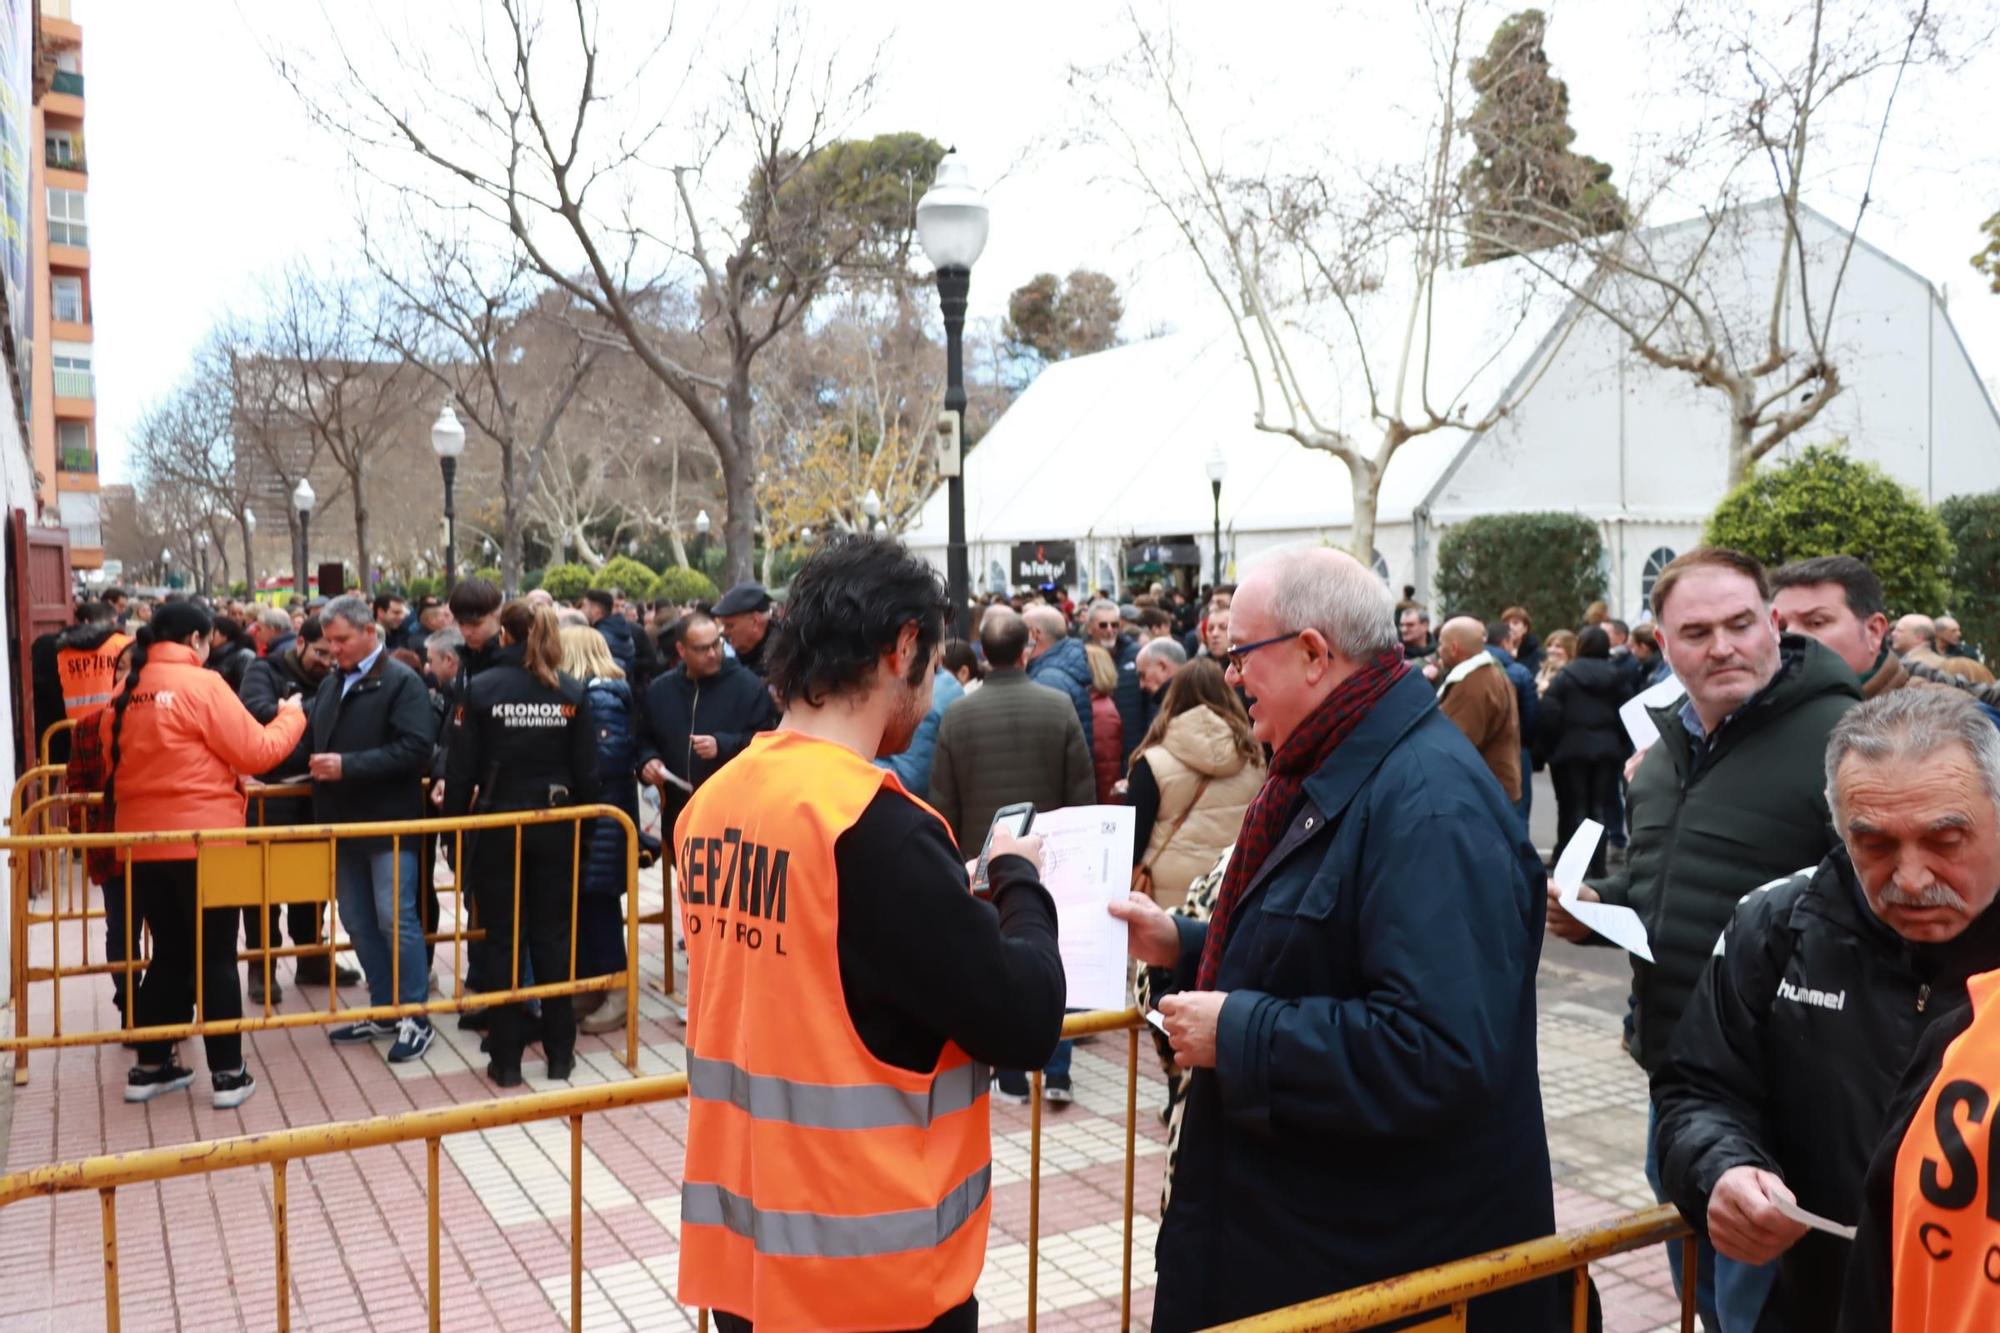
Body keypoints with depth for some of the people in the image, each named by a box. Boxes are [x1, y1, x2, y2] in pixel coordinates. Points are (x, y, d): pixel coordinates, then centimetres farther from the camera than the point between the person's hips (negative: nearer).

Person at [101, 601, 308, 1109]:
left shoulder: (125, 695, 8)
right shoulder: (201, 684, -11)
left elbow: (118, 767, 17)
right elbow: (256, 752, -9)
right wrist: (292, 715, 6)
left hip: (142, 841, 6)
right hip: (203, 840, -6)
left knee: (169, 954, 17)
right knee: (216, 956, 2)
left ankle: (150, 1066, 23)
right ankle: (227, 1073, 6)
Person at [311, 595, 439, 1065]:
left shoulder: (402, 682, -10)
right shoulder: (330, 684, 13)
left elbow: (415, 748, -21)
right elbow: (317, 741, 21)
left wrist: (347, 765, -23)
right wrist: (316, 763, -1)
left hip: (388, 823, -8)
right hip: (344, 823, 8)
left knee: (395, 920, -5)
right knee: (358, 921, 13)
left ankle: (415, 1018, 5)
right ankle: (384, 1009, 25)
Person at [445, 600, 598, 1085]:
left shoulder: (482, 688, -8)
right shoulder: (572, 692, -2)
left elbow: (462, 766, -7)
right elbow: (587, 771, -1)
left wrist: (454, 821, 3)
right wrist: (579, 821, 11)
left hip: (497, 824, -2)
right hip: (555, 827, 2)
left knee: (503, 940, 6)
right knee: (553, 936, 10)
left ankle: (505, 1058, 12)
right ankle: (559, 1053, 16)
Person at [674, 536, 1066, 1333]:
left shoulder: (714, 804, 1)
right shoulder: (876, 824, -23)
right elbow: (1023, 1022, -18)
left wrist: (961, 898, 9)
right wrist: (1018, 883, -2)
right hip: (869, 1267, -7)